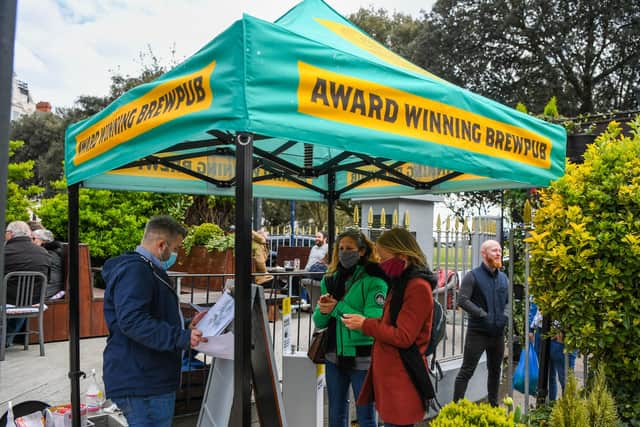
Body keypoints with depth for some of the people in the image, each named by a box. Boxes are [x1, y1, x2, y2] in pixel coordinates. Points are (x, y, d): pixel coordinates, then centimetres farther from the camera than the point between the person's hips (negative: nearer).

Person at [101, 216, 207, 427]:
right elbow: (132, 321, -28)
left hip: (152, 380, 11)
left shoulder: (147, 270, 20)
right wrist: (181, 338, -29)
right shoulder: (134, 271, -16)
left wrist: (186, 327, 18)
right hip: (141, 385, -11)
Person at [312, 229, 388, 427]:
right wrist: (323, 310, -12)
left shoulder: (374, 281, -11)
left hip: (362, 358, -5)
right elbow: (319, 322, 9)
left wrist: (338, 307, -18)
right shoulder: (330, 280, 6)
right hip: (334, 356, 5)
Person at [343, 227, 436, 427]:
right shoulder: (403, 282, 13)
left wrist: (365, 324, -12)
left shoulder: (418, 287, -17)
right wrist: (364, 323, 2)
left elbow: (403, 337, -20)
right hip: (390, 374, 9)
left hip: (402, 381, -9)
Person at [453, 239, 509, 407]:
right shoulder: (473, 276, -9)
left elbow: (509, 301, 20)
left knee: (495, 371, 19)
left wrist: (505, 314, 1)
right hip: (477, 332, -7)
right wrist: (483, 314, -20)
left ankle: (493, 405, 34)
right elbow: (462, 300, -17)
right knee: (467, 370, -4)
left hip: (498, 332, 7)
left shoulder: (503, 278, 12)